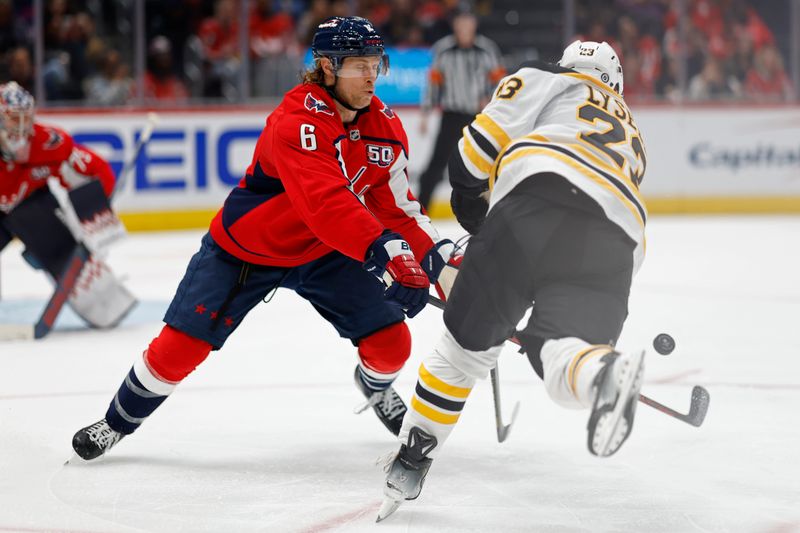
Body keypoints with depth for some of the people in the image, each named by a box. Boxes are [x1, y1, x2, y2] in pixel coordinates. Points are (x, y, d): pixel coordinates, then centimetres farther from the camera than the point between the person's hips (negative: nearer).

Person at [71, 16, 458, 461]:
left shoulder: (384, 124, -9)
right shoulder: (297, 122, -32)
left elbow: (395, 201, -1)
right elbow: (324, 203, -45)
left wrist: (436, 252, -15)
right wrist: (384, 253, -54)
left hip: (326, 254, 5)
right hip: (245, 248, -5)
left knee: (391, 342, -5)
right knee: (182, 345, -7)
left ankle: (377, 388, 33)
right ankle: (119, 421, 19)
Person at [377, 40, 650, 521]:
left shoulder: (551, 80, 27)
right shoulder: (631, 137, 44)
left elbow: (488, 136, 10)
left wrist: (471, 202, 25)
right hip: (617, 238, 4)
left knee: (469, 341, 9)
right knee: (565, 351, -3)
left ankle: (411, 463, 15)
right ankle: (606, 371, -39)